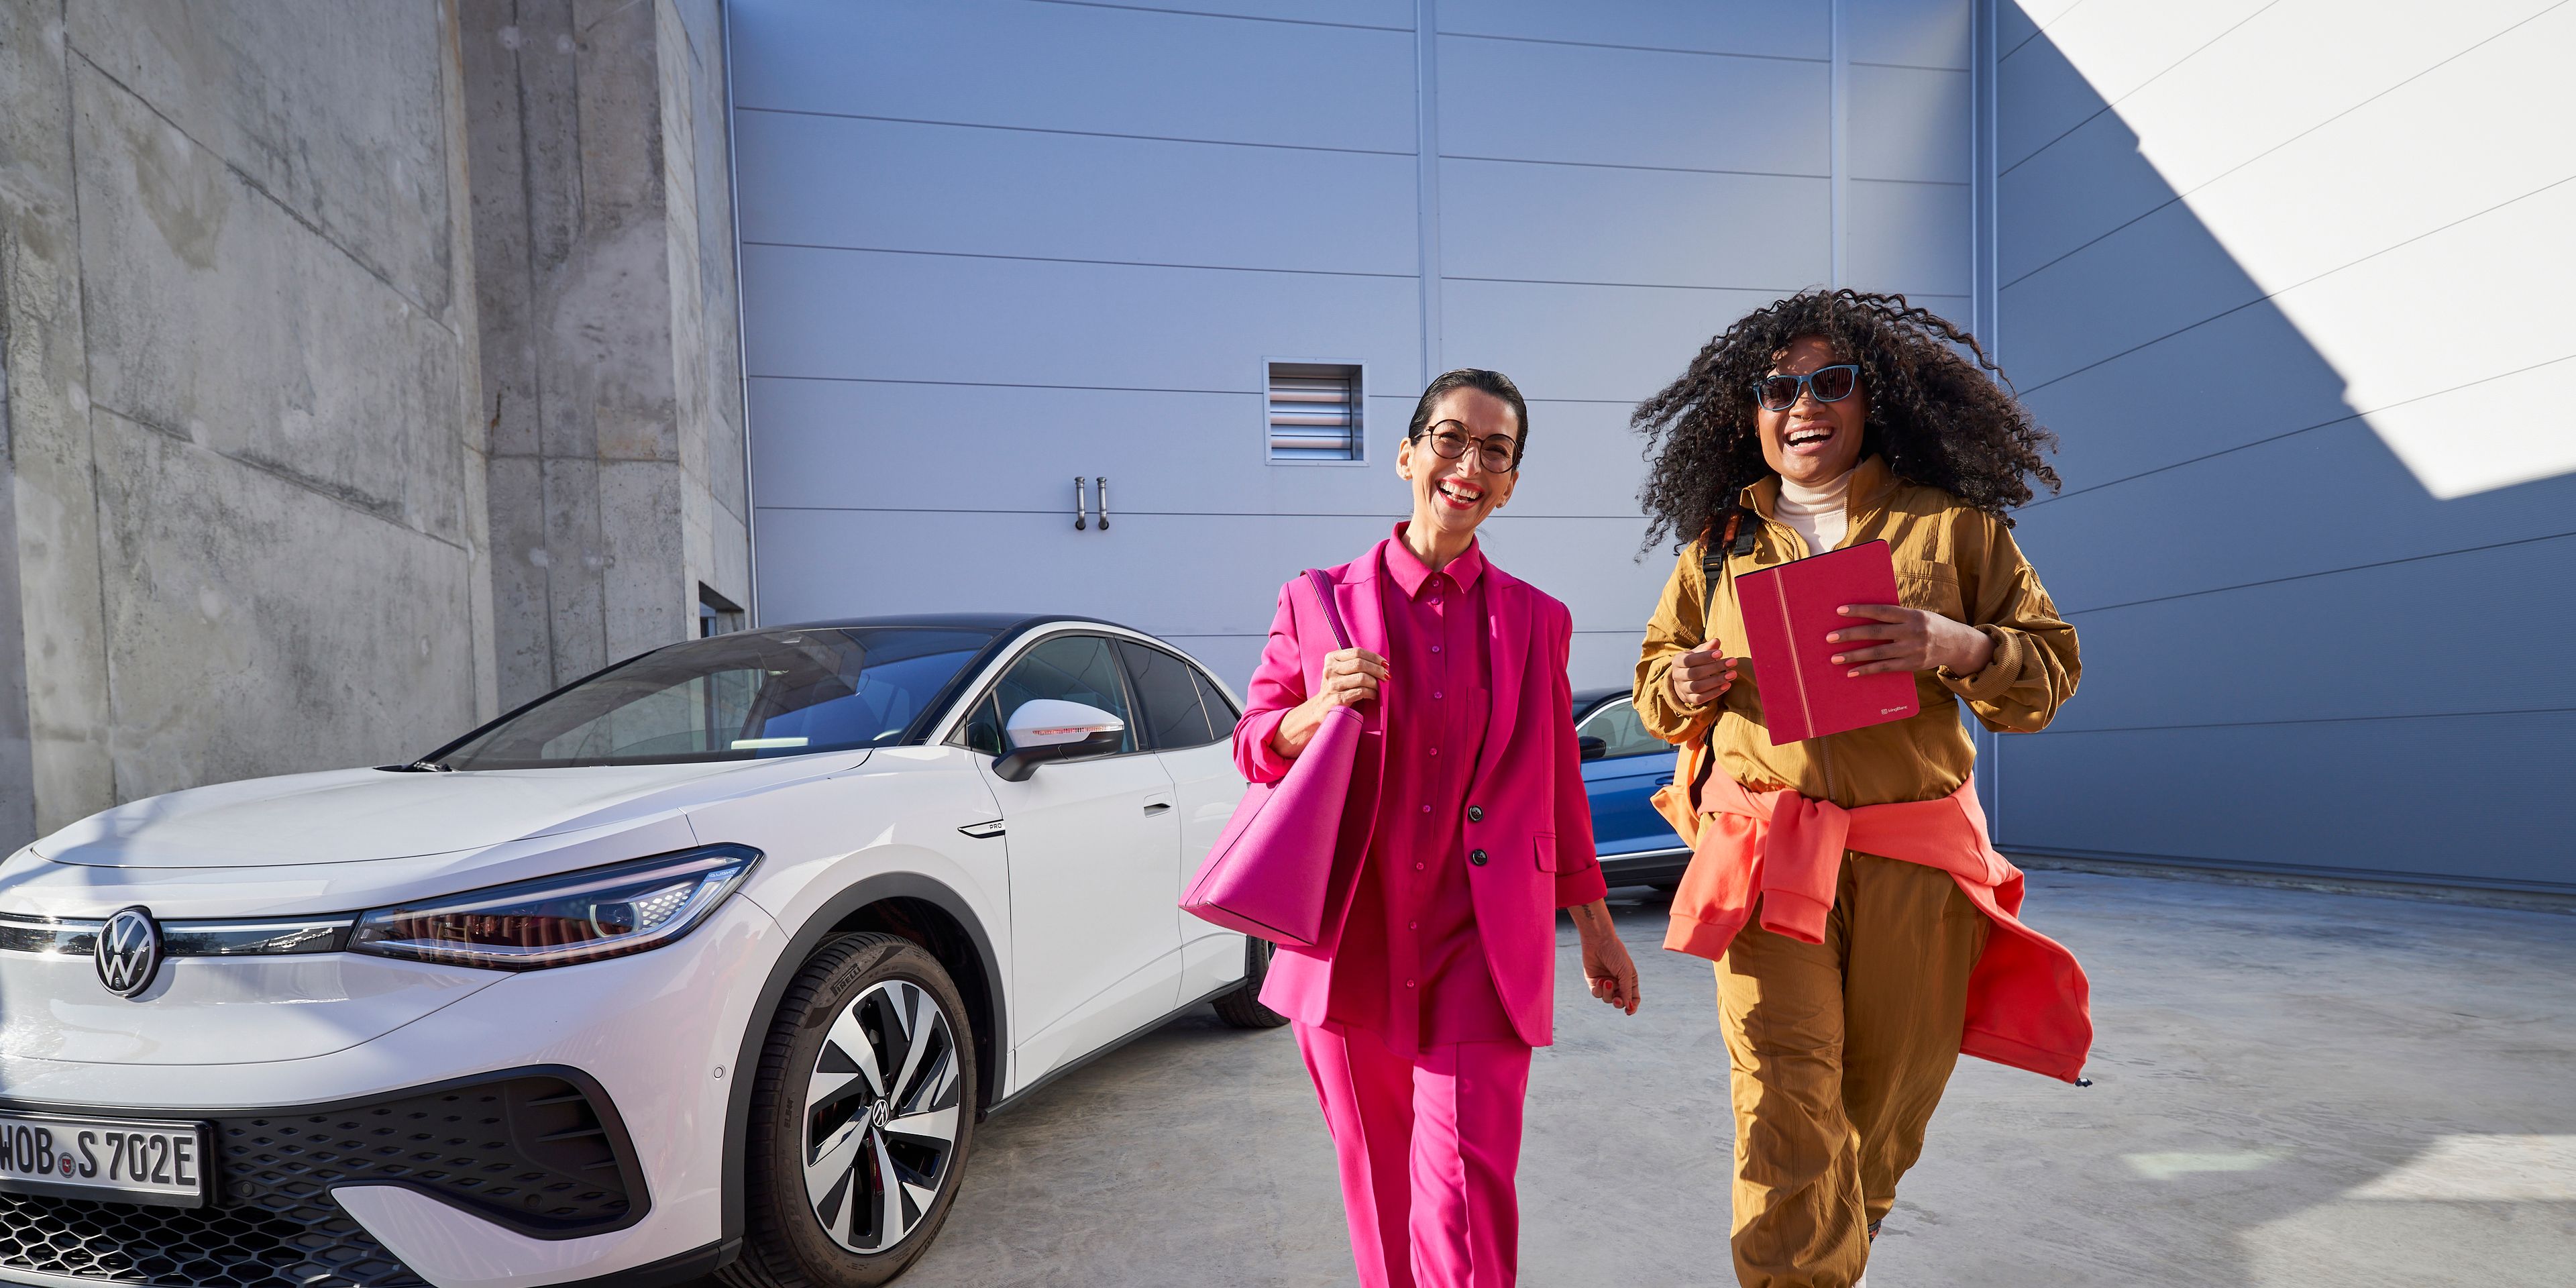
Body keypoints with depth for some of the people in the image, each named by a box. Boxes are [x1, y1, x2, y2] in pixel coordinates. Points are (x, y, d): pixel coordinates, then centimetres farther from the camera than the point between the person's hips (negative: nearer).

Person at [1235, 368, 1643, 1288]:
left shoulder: (1537, 621, 7)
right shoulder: (1317, 602, 3)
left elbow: (1558, 782, 14)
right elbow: (1256, 748, 7)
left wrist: (1596, 928, 16)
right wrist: (1322, 709, -15)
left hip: (1484, 944, 0)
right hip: (1353, 938, 1)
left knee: (1466, 1187, -7)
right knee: (1379, 1188, 13)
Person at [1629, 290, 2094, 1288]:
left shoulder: (1953, 526, 5)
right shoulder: (1718, 545, 10)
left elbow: (2050, 667, 6)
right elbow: (1655, 685, 19)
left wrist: (1958, 646, -15)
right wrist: (1681, 688, -5)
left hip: (1915, 862, 1)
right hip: (1765, 855, 0)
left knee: (1886, 1111, 14)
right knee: (1783, 1113, -11)